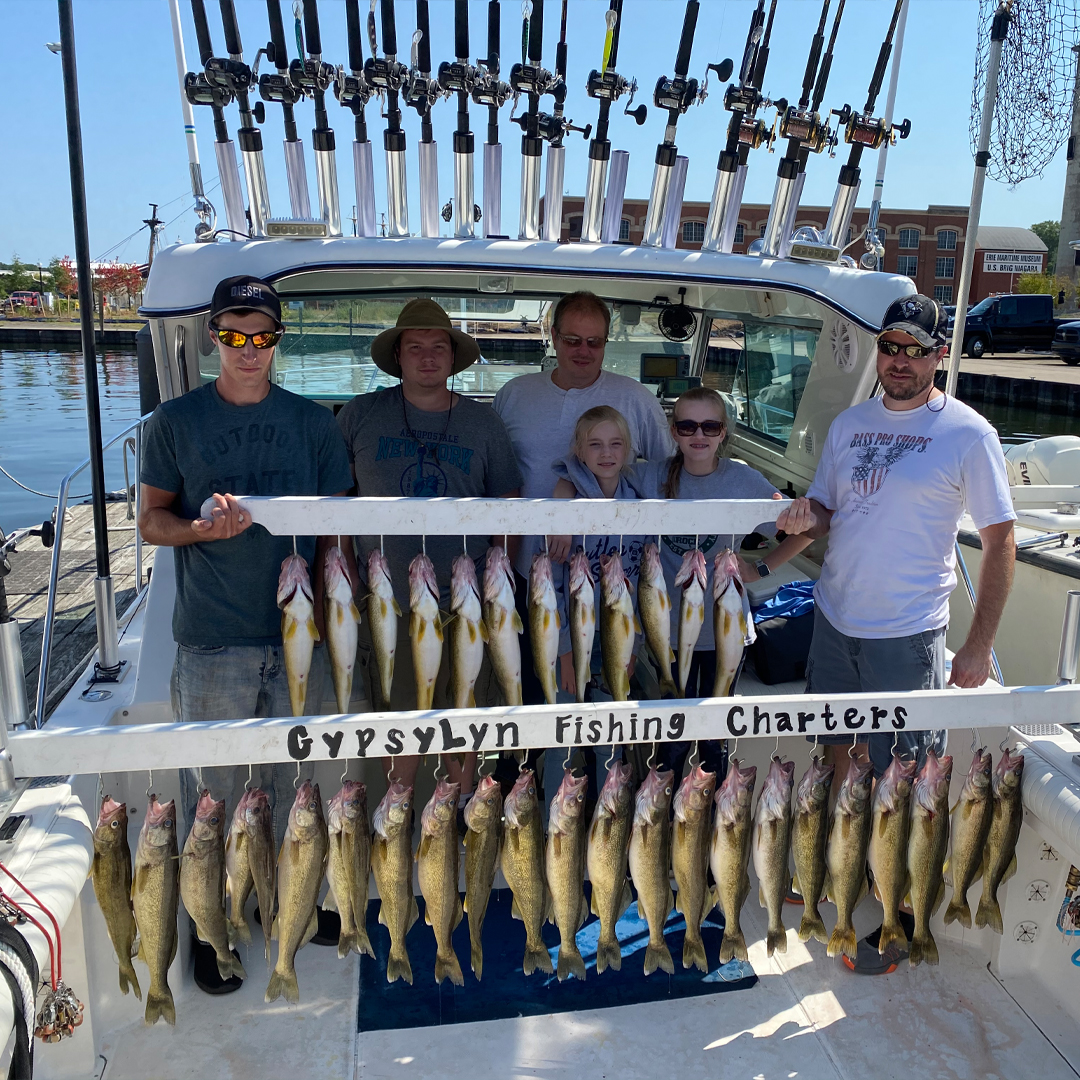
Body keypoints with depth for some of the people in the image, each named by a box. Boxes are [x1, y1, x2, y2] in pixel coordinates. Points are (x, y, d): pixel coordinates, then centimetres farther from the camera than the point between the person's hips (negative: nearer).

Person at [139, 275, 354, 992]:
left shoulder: (313, 421, 7)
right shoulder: (175, 421, 4)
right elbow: (152, 521, 7)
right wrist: (203, 527, -15)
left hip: (298, 631, 2)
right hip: (212, 637, -1)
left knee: (294, 782, 12)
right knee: (210, 790, 5)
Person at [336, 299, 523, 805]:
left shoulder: (483, 422, 4)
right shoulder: (360, 415, 1)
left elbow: (507, 508, 8)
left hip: (465, 602, 1)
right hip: (385, 602, 0)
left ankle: (464, 802, 36)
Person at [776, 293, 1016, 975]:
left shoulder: (968, 434, -8)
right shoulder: (849, 424, 8)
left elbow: (1000, 541, -6)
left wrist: (981, 644, -10)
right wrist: (805, 521, -10)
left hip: (908, 634, -5)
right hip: (835, 618, 5)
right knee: (840, 750, 19)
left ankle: (900, 915, 23)